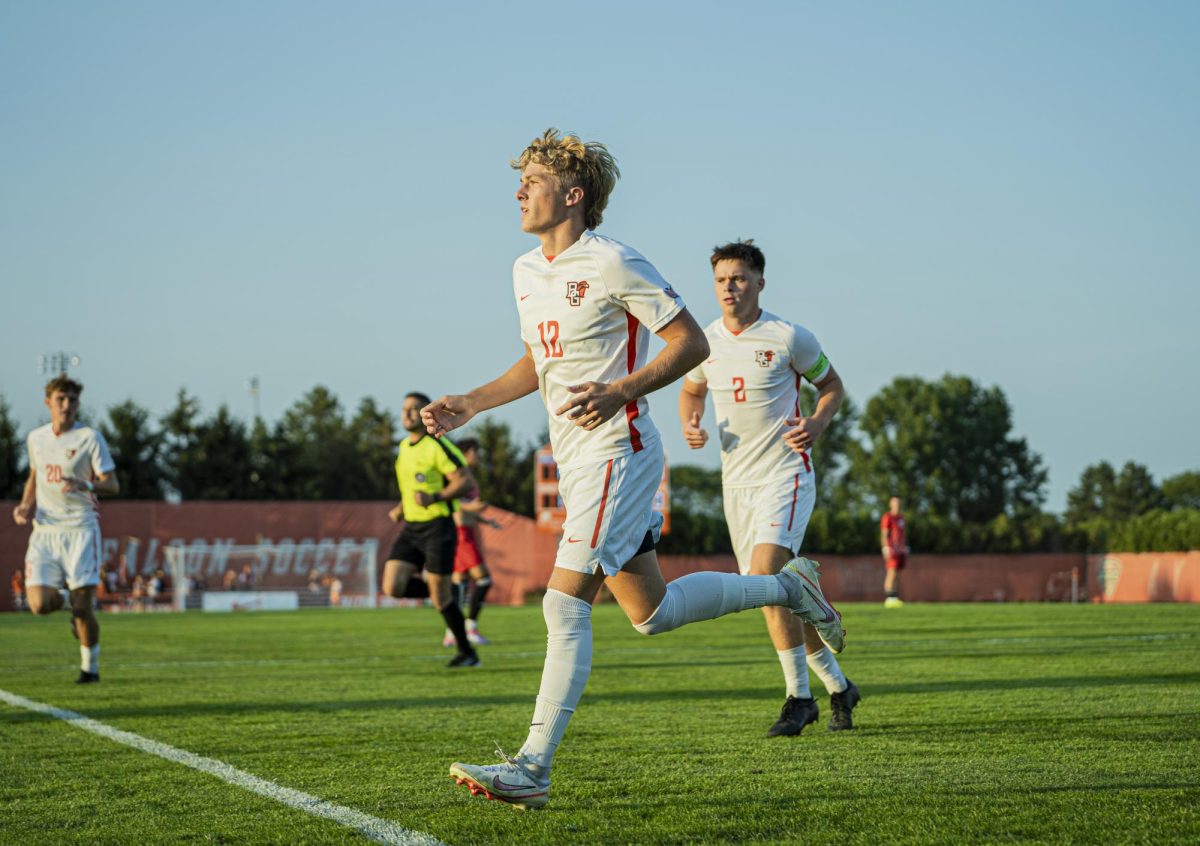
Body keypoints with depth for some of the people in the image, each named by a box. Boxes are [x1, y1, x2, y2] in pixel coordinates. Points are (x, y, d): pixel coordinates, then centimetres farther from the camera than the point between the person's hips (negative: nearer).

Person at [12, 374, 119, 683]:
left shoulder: (89, 437, -3)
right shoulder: (36, 437, 11)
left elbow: (112, 485, -5)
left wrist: (85, 485, -25)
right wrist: (25, 505, 8)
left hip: (80, 528, -3)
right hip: (44, 531, 3)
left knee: (83, 606, -7)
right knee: (40, 603, -12)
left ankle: (90, 667, 13)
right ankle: (68, 598, 24)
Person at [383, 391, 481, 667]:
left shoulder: (438, 446, -11)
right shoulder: (404, 446, 13)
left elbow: (467, 481, -15)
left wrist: (434, 498, -26)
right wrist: (401, 509, 14)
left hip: (438, 527, -7)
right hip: (411, 529, 7)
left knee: (440, 597, -4)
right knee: (393, 587, -10)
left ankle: (467, 653, 13)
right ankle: (437, 590, 17)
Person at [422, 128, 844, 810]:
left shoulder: (612, 263, -13)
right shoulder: (526, 271, 13)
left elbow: (691, 342, -11)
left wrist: (620, 391, -24)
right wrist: (468, 406, 14)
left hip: (616, 451, -9)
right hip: (575, 458, 9)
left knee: (565, 604, -14)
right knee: (652, 612, 13)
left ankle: (534, 770, -13)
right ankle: (786, 586, 32)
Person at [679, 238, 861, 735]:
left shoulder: (789, 338, -7)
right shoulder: (705, 341, 5)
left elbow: (832, 385, 6)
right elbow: (691, 390, 23)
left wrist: (816, 425, -13)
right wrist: (690, 425, 2)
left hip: (785, 475, -6)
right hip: (736, 483, 6)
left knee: (766, 573, -25)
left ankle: (799, 696, -16)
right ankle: (837, 687, 25)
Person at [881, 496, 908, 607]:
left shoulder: (901, 518, 18)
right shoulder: (887, 517, -9)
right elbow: (884, 534, -13)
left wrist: (906, 550, 19)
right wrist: (886, 549, -20)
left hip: (901, 550, 8)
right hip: (891, 550, -8)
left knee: (897, 574, 7)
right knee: (891, 574, -13)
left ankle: (895, 598, 9)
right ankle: (888, 599, -13)